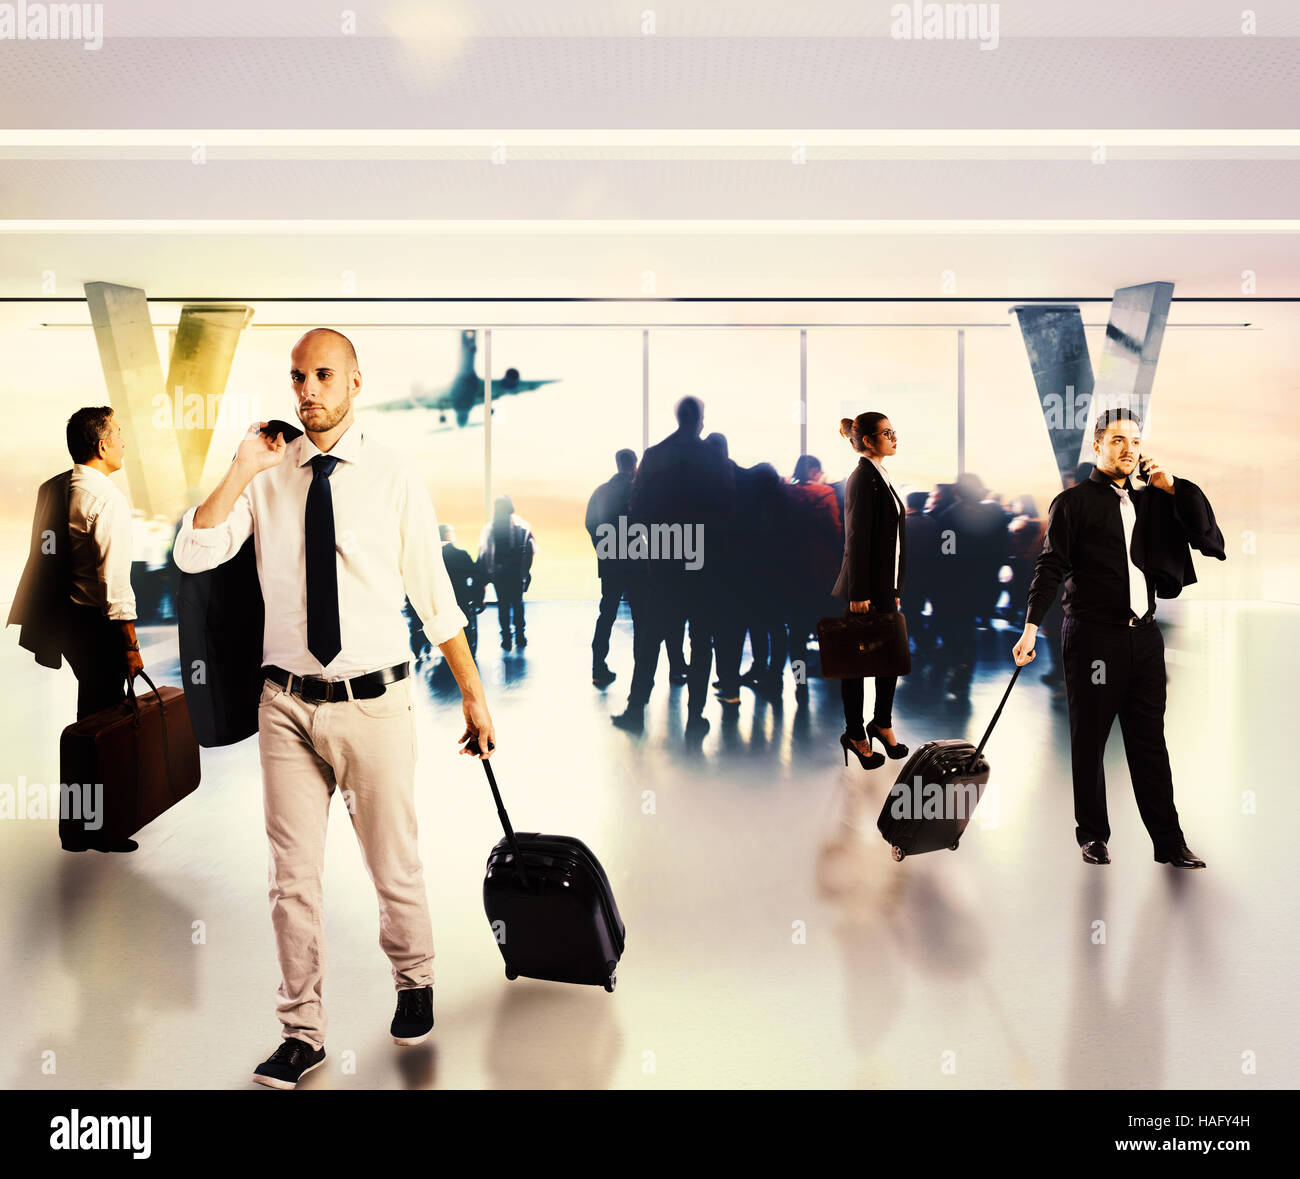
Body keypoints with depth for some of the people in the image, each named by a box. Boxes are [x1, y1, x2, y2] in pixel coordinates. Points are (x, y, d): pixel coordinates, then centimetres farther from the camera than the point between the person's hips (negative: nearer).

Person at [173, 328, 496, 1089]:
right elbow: (192, 555, -8)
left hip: (373, 705, -2)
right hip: (288, 704, 2)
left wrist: (474, 695, 2)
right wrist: (243, 469, -13)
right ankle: (302, 1033, 28)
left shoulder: (394, 478, -5)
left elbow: (436, 596, -1)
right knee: (294, 877, 10)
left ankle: (415, 983, 41)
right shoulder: (267, 476, 1)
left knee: (395, 866, 12)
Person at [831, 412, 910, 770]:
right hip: (863, 589, -9)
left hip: (884, 587, 9)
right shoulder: (862, 479, -14)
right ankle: (855, 733, 15)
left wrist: (894, 589, 18)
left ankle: (882, 723, 29)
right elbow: (856, 540, -18)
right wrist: (858, 593, -20)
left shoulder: (880, 477, 14)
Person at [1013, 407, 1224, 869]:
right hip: (1093, 635, -5)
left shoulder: (1148, 501, 15)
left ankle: (1169, 842, 13)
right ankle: (1093, 837, 16)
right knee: (1088, 741, 4)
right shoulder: (1074, 502, -1)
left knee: (1150, 741, 8)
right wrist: (1031, 627, -19)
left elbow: (1208, 538, 12)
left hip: (1143, 636, 5)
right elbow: (1051, 566, -9)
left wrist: (1172, 486, 1)